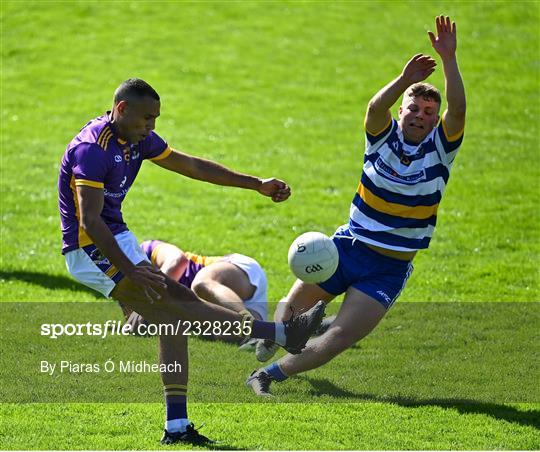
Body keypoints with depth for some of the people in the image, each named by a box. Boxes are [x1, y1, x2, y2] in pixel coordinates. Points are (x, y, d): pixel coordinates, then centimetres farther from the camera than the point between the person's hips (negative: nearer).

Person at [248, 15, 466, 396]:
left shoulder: (440, 147, -6)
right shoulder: (384, 135, -5)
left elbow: (458, 110, -24)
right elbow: (376, 107, -27)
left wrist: (449, 60, -36)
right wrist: (405, 79, -45)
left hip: (390, 268, -1)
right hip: (348, 246, 2)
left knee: (342, 336, -14)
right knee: (292, 306, 15)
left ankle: (270, 374, -4)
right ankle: (270, 342, 49)